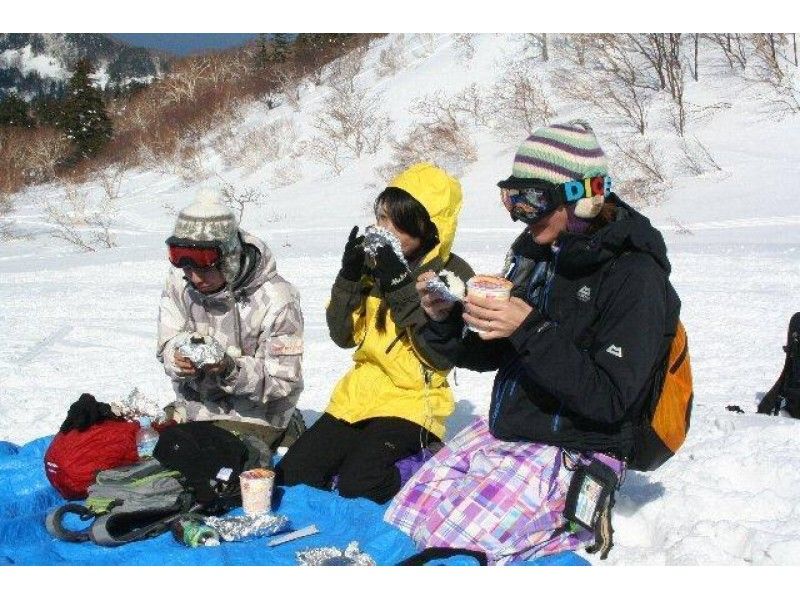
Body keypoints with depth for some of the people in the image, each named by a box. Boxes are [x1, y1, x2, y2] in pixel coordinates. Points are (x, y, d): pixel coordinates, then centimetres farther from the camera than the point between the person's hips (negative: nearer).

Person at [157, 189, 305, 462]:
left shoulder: (276, 301, -21)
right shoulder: (180, 281, -7)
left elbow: (284, 381, -17)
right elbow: (168, 342, 1)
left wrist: (232, 370, -34)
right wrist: (178, 359, -25)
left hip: (253, 416, -6)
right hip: (192, 406, 6)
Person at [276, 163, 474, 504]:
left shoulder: (454, 275, -10)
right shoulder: (374, 262, 4)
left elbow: (441, 356, -19)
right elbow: (343, 336, 5)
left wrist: (401, 287, -22)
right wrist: (349, 275, -10)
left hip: (411, 401, -6)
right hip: (359, 395, 6)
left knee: (355, 486, -25)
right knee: (290, 476, -6)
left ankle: (409, 468, 1)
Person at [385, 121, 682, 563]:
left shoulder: (634, 274, -15)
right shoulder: (535, 252, 7)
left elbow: (610, 400, -21)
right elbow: (487, 355, 14)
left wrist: (531, 331, -27)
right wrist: (443, 321, -7)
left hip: (571, 453, -8)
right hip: (500, 428, 8)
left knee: (451, 551, -20)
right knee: (402, 520, -2)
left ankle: (572, 525, 4)